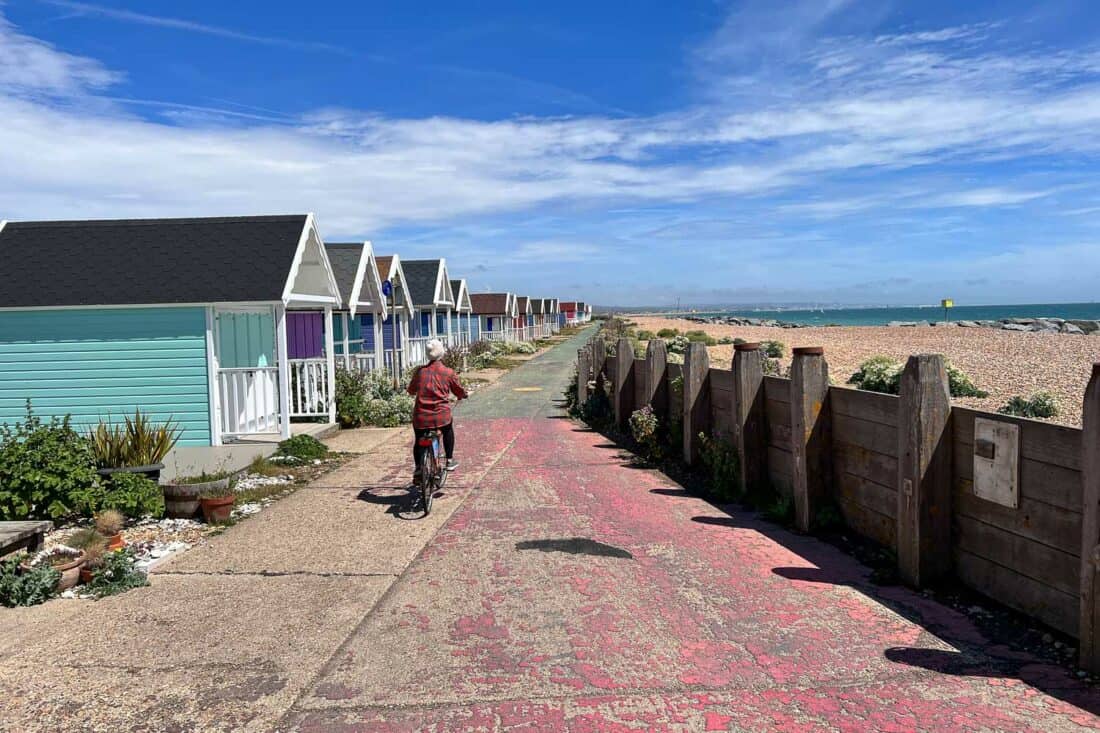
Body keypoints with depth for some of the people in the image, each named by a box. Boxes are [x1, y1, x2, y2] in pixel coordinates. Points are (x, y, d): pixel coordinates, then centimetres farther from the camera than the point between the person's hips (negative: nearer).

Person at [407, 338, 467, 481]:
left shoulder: (419, 371, 4)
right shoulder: (448, 372, -1)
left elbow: (411, 390, 17)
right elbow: (459, 391, 11)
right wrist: (463, 395, 34)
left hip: (421, 417, 1)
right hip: (441, 415, -1)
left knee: (418, 441, 21)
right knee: (448, 431, 30)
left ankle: (418, 470, 14)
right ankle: (449, 461, 31)